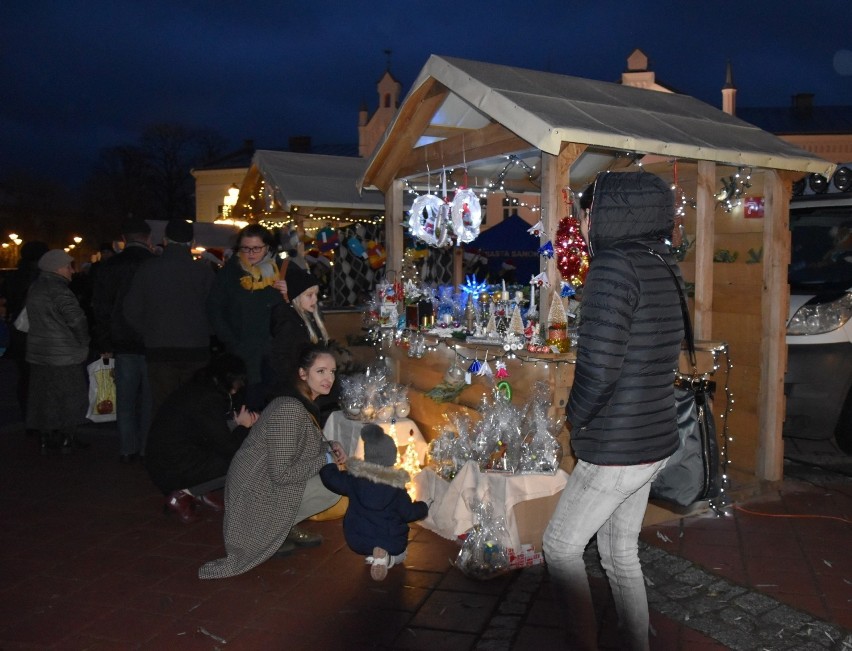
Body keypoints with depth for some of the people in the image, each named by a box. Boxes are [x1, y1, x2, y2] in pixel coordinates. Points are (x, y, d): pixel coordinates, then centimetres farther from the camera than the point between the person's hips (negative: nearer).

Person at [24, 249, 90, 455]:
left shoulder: (35, 288, 11)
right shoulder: (58, 290, -17)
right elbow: (77, 319, -23)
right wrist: (84, 343, -6)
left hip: (39, 353, 8)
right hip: (64, 356, -8)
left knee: (43, 398, 12)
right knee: (69, 399, 4)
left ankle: (46, 439, 19)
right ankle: (66, 440, 11)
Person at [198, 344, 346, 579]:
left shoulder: (305, 403, 2)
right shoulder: (290, 410, -27)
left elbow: (304, 444, 16)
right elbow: (281, 474, -28)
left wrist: (330, 446, -2)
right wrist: (326, 459, -19)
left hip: (262, 481, 9)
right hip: (256, 492, -9)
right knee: (333, 487, -11)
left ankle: (285, 528, 11)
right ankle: (269, 533, -1)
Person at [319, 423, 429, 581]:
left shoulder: (354, 478, -11)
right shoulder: (396, 486, -16)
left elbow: (330, 478, 1)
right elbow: (408, 513, -9)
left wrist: (327, 461, 21)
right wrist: (423, 507, 11)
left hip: (357, 542, 4)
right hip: (391, 543, -4)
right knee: (399, 554, 27)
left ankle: (372, 554, 2)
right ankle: (388, 556, -7)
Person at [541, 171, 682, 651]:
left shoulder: (614, 264, -20)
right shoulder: (663, 269, 7)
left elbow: (600, 365, -27)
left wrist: (576, 416, -8)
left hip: (616, 449, -8)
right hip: (653, 441, 8)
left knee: (562, 544, 12)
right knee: (621, 551, 21)